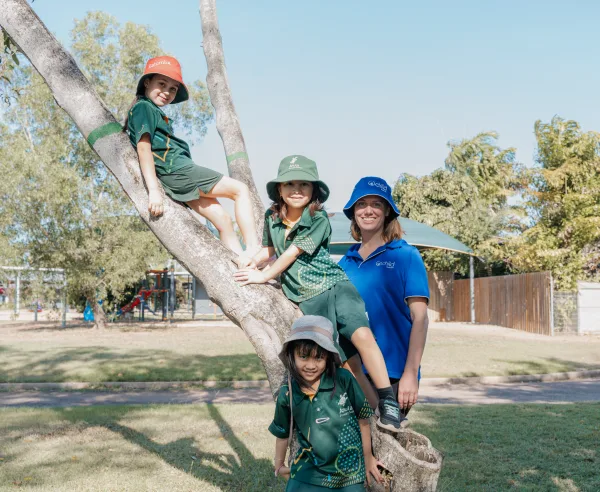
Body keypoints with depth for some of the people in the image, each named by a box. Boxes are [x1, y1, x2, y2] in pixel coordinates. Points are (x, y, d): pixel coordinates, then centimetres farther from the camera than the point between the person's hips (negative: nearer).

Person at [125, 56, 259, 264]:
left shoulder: (154, 112, 24)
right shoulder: (143, 107, -5)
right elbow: (143, 148, -15)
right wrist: (153, 190, -23)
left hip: (177, 177, 9)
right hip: (177, 171, -9)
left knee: (222, 218, 7)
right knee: (240, 189, -5)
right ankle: (253, 249, -11)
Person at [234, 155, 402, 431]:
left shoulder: (319, 219, -7)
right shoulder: (271, 217, 7)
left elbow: (292, 253, -7)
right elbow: (269, 249, 25)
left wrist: (264, 276, 0)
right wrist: (250, 265, 9)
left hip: (334, 285, -3)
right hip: (308, 298, 3)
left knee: (361, 334, -27)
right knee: (346, 360, -6)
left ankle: (388, 403, -21)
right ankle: (374, 411, -1)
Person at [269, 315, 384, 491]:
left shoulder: (343, 380, -16)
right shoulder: (287, 394, -9)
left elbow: (362, 418, -3)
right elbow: (282, 433, 8)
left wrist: (368, 457, 6)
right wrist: (279, 465, 20)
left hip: (350, 473, -1)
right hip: (309, 472, 1)